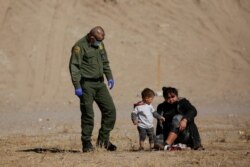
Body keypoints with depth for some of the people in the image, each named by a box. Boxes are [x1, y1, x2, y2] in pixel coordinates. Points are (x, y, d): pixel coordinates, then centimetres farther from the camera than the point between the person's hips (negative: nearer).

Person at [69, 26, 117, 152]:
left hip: (99, 84, 7)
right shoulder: (80, 46, -11)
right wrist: (77, 86, -20)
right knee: (88, 114, -5)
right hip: (86, 85, -7)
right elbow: (74, 67, -15)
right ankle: (86, 143, 5)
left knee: (110, 110, 1)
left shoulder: (100, 45, 12)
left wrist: (109, 77, 13)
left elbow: (105, 62, 24)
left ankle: (103, 139, 12)